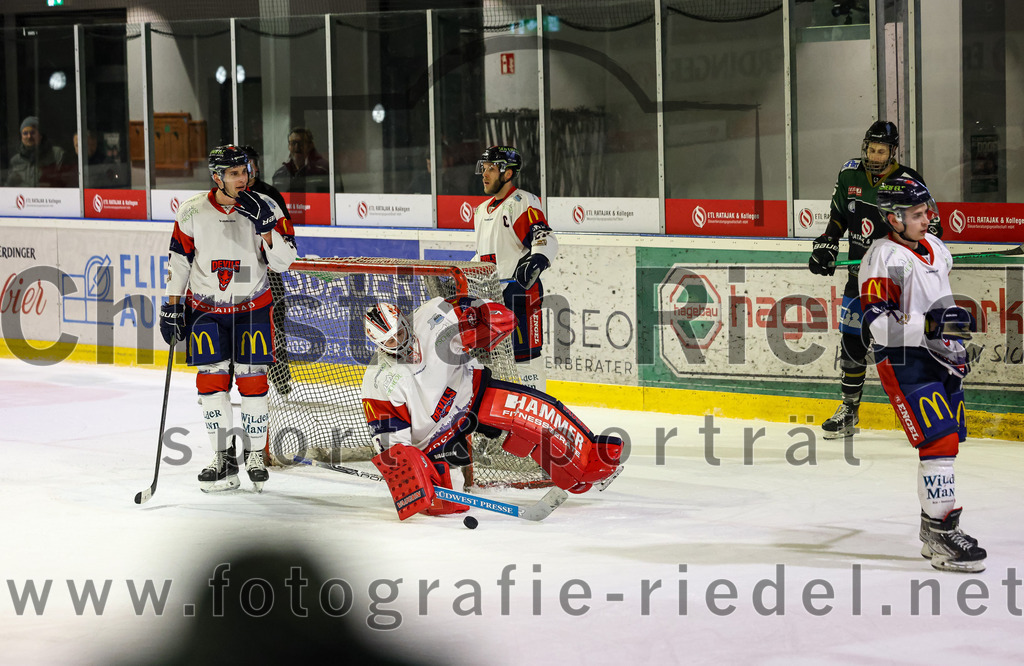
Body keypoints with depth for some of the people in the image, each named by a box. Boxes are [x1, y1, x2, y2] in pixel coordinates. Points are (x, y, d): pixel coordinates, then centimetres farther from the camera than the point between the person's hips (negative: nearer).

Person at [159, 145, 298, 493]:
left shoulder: (265, 208, -8)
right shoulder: (192, 212, -7)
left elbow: (285, 261, -9)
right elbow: (178, 260, 3)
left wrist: (265, 227, -24)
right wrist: (172, 306, 1)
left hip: (252, 307, 0)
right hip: (206, 307, 0)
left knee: (252, 380, -2)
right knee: (212, 380, -5)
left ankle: (255, 454, 11)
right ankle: (223, 458, 3)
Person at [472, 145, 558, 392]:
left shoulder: (522, 202, -8)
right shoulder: (483, 210, 20)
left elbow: (546, 240, -20)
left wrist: (536, 261, -38)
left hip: (520, 290, -9)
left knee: (524, 353, -10)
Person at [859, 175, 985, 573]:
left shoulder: (934, 248, 12)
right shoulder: (884, 258, -15)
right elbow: (878, 325, -24)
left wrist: (956, 348, 21)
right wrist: (930, 327, -33)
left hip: (938, 360, 9)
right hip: (904, 364, -9)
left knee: (947, 441, 12)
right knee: (939, 439, -18)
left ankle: (932, 529, 25)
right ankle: (942, 536, -18)